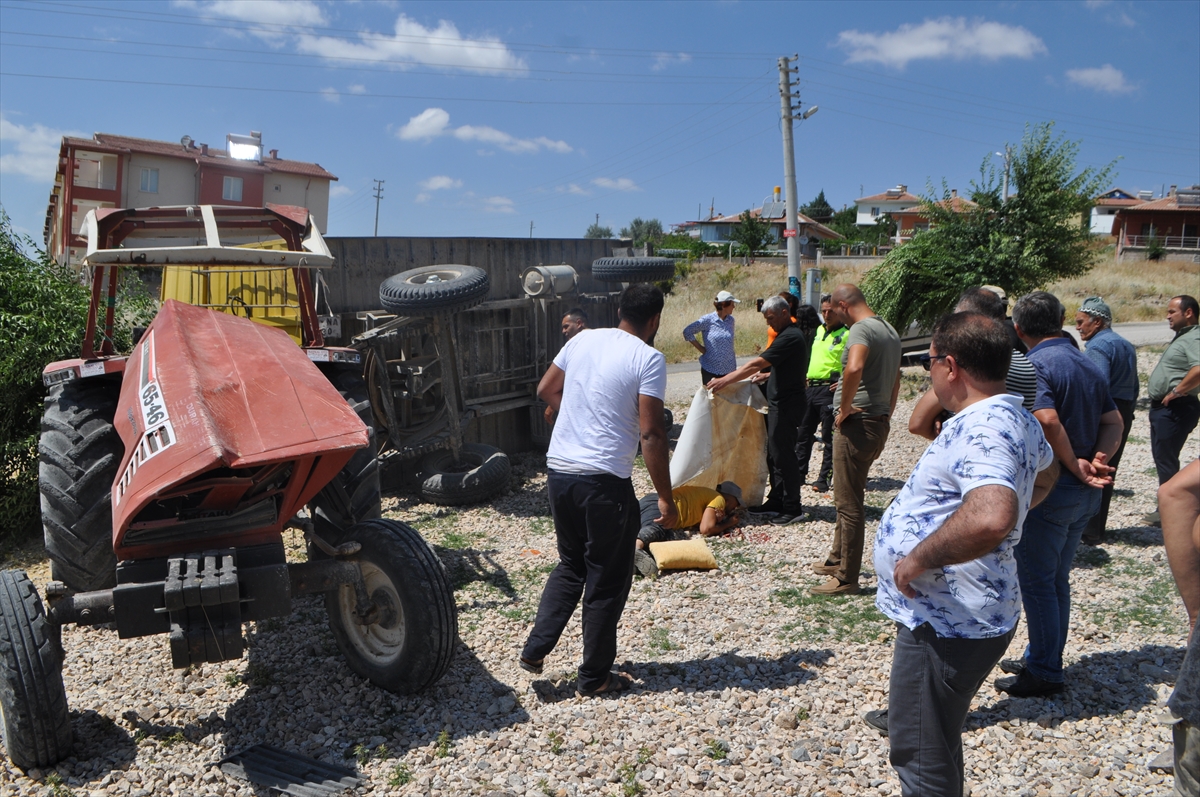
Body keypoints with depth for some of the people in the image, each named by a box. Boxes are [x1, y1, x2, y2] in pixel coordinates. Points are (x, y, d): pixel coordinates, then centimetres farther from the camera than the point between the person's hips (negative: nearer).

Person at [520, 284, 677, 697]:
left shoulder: (583, 340, 7)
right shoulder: (649, 359, -10)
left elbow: (546, 390, 18)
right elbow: (651, 434, -16)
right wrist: (665, 498, -11)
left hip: (558, 471, 6)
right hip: (604, 480, -6)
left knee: (570, 565, 25)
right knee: (607, 581, 10)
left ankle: (535, 649, 20)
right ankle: (595, 677, 21)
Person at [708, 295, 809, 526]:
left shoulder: (790, 338, -19)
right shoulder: (788, 335, 14)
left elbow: (756, 364, -24)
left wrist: (725, 380, -22)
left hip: (786, 405, -11)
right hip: (779, 403, 11)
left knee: (783, 455, -5)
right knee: (775, 454, 14)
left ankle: (793, 508, 3)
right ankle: (776, 501, 22)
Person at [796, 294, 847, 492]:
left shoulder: (847, 335, -9)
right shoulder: (819, 331, 15)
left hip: (830, 390, -8)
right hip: (810, 387, 8)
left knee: (828, 438, 0)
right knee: (803, 433, 12)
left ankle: (824, 479, 6)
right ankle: (799, 474, 21)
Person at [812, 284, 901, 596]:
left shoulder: (861, 329, -16)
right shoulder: (889, 330, 15)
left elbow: (854, 368, -37)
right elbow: (895, 381, 23)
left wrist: (844, 408, -23)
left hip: (857, 425, -10)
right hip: (878, 423, 10)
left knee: (848, 503, -2)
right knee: (847, 497, 21)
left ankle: (846, 579, 5)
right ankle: (837, 560, 34)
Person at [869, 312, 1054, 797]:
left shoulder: (983, 428, -25)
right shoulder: (1016, 418, 8)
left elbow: (990, 517, -43)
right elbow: (1044, 475, 31)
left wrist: (921, 557, -29)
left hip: (947, 625, -10)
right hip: (955, 612, 10)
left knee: (922, 757, 2)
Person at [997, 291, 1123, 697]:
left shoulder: (1033, 366, -17)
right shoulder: (1087, 364, 10)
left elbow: (1048, 421, -31)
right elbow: (1113, 422, 9)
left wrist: (1075, 467, -18)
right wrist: (1097, 460, -6)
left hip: (1047, 491, -8)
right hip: (1083, 496, 9)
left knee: (1036, 581, 4)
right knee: (1057, 579, 19)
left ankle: (1043, 673, 12)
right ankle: (1043, 658, 31)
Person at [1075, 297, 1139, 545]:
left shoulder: (1097, 346, -14)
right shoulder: (1127, 346, 16)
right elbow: (1134, 387, 20)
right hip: (1123, 415, 9)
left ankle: (1090, 532, 1)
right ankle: (1097, 528, 21)